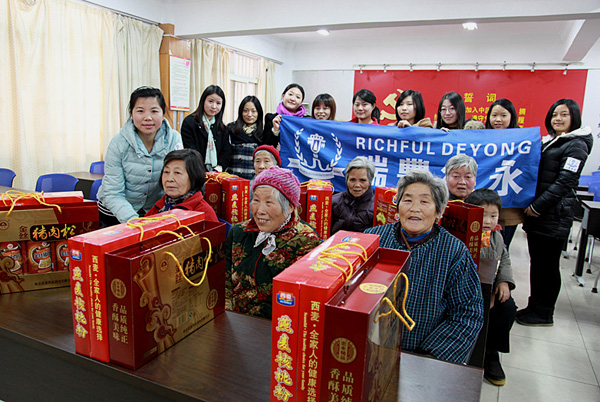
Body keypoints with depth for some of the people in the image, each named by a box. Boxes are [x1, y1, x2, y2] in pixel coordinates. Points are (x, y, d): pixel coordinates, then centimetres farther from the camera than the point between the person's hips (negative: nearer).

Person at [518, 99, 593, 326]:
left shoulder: (576, 145, -7)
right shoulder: (548, 142, 17)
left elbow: (564, 182, -15)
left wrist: (537, 207, -16)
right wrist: (529, 205, 8)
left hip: (554, 216, -7)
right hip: (536, 214, 8)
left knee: (548, 265, 2)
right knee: (536, 262, 14)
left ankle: (544, 314, 15)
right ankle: (534, 306, 26)